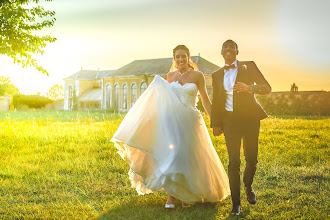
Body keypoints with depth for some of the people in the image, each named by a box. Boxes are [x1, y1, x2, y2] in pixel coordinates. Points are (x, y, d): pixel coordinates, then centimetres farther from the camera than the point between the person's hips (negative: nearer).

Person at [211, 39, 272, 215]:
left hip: (249, 117, -1)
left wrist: (249, 88, -18)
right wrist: (215, 124, 9)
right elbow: (216, 101, 17)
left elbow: (267, 88, 0)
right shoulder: (217, 75, 13)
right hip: (230, 120, 1)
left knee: (251, 159, 5)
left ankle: (248, 186, 36)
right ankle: (236, 203, 3)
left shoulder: (249, 67, 5)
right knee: (234, 162, -4)